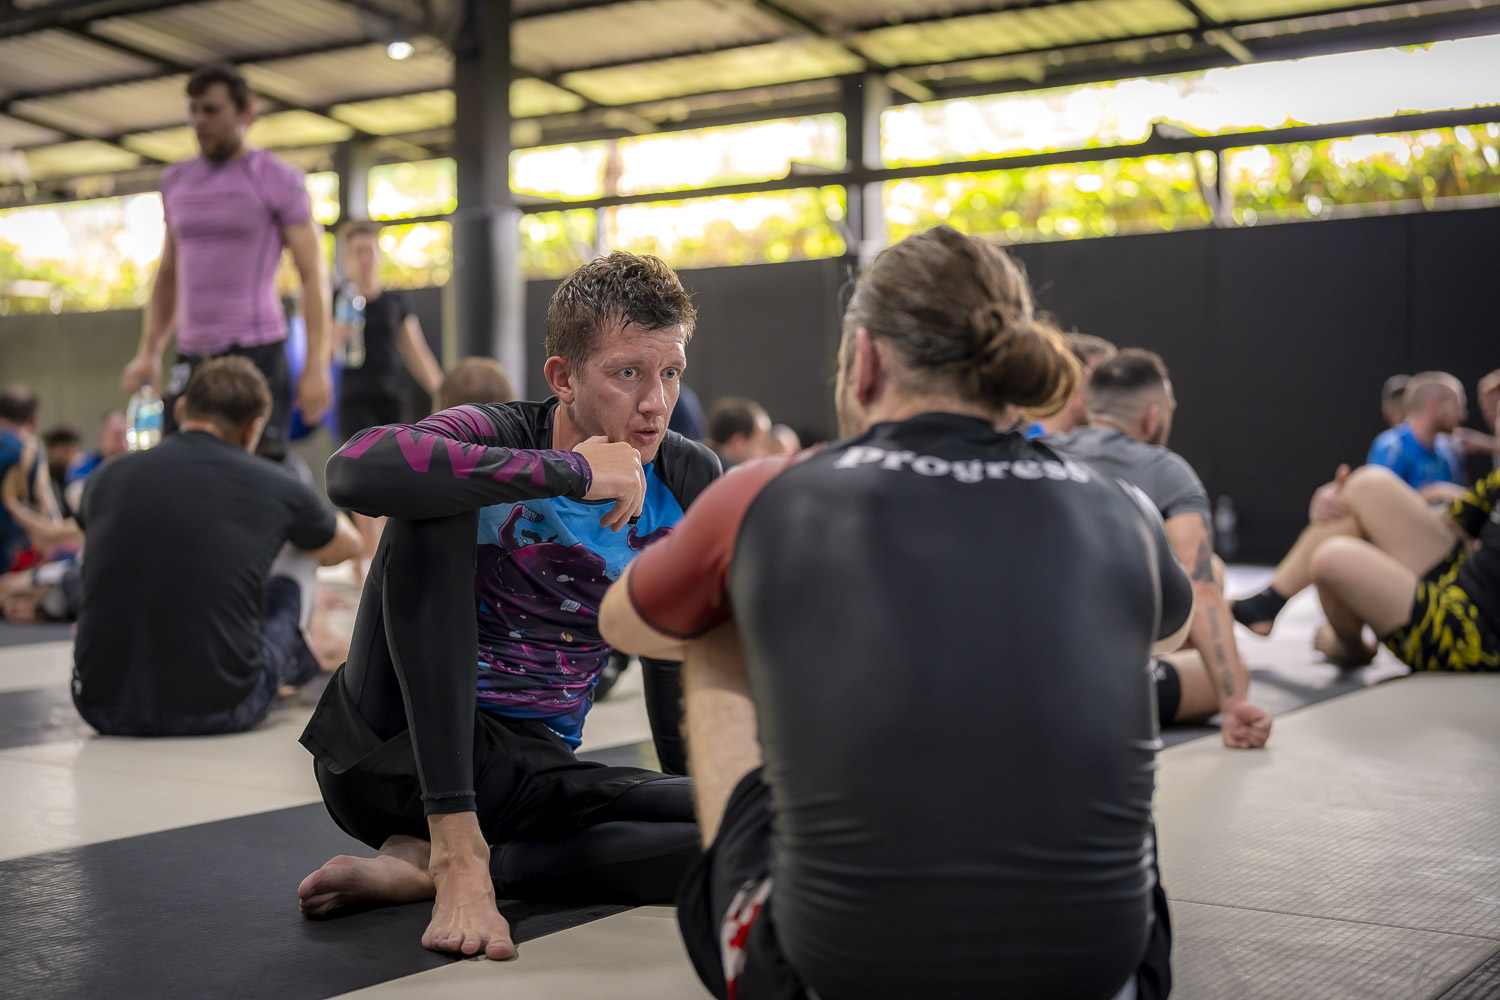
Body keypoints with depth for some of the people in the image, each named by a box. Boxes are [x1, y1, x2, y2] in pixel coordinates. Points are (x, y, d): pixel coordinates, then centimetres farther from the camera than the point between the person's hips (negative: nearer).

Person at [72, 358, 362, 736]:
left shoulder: (108, 476, 3)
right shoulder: (274, 487, -2)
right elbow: (347, 546, 21)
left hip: (101, 708, 3)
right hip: (216, 712, -2)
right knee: (286, 590, 22)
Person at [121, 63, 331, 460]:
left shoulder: (279, 179, 1)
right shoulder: (176, 181, 16)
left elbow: (312, 276, -4)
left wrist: (317, 364, -12)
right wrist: (149, 352, 14)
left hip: (257, 350, -5)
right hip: (191, 354, 5)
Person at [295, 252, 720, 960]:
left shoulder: (687, 484, 0)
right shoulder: (497, 440, -14)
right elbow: (355, 471, -38)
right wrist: (570, 471, -33)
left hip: (529, 774, 4)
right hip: (392, 751, -4)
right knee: (439, 500, -26)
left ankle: (421, 866, -18)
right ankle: (455, 846, -30)